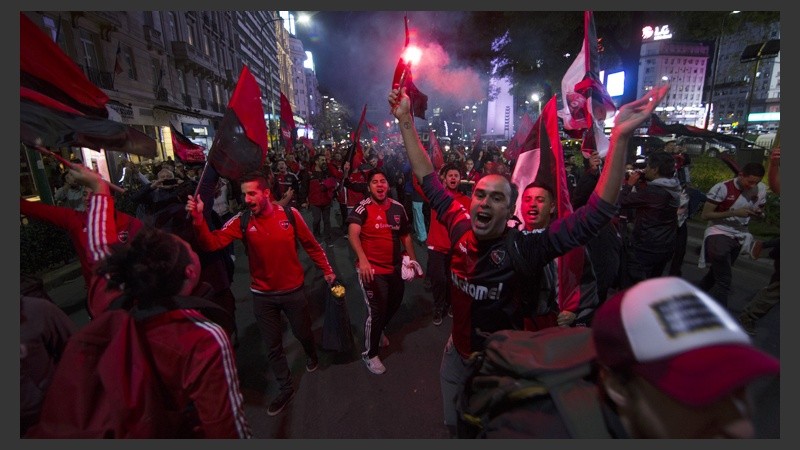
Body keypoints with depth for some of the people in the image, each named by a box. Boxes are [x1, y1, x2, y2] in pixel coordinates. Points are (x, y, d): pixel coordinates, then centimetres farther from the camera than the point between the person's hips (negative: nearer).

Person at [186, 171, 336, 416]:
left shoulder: (289, 214, -14)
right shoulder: (241, 221, -11)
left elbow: (311, 245, -4)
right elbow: (211, 243, -20)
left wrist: (327, 270, 4)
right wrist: (198, 218, -36)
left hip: (293, 290, -1)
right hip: (262, 295, 1)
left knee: (302, 332, 21)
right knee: (273, 346, 15)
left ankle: (312, 355, 57)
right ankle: (285, 389, 38)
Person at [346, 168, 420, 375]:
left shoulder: (397, 207, 2)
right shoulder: (363, 207, -15)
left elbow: (405, 235, 13)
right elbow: (353, 234, -30)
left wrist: (413, 260, 12)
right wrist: (362, 259, -45)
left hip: (395, 268, 6)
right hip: (372, 269, -6)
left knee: (394, 305, 22)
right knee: (376, 311, 0)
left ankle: (378, 331, 53)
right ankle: (370, 354, 24)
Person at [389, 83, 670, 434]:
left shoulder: (524, 248, -28)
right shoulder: (461, 228, -17)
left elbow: (596, 214, -34)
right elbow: (427, 179, -9)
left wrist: (620, 137, -43)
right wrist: (406, 121, -9)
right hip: (457, 353, 4)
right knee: (454, 425, 29)